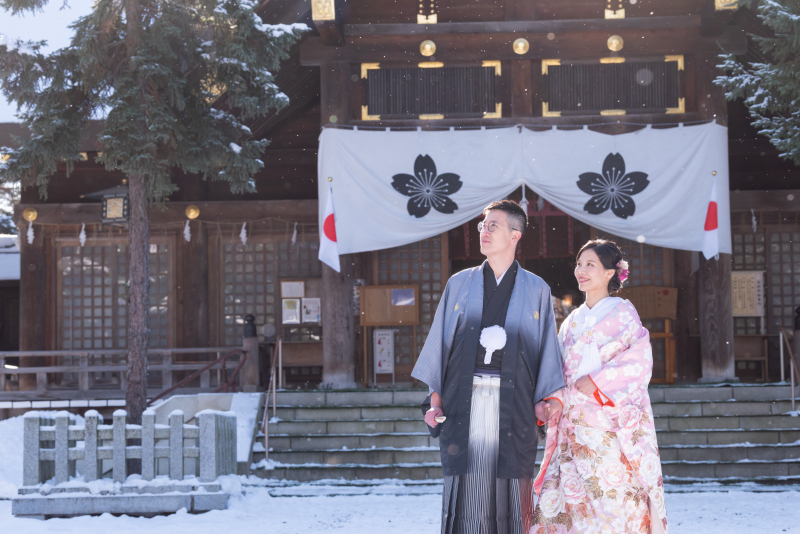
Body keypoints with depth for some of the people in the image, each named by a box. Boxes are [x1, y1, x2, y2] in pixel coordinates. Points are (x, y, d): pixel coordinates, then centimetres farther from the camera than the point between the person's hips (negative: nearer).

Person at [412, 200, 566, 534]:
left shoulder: (536, 290, 9)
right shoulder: (459, 284, 11)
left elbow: (546, 349, 8)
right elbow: (440, 343, 10)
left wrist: (546, 398, -4)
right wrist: (435, 395, 1)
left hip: (513, 403, -1)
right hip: (465, 400, 1)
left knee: (511, 492, -1)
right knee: (466, 491, -3)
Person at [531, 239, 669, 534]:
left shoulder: (622, 312, 2)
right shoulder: (572, 321, 18)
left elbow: (640, 362, -8)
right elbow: (560, 371, 17)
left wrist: (596, 382, -14)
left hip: (611, 425, -5)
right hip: (575, 427, 5)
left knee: (614, 494, -9)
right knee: (569, 495, -2)